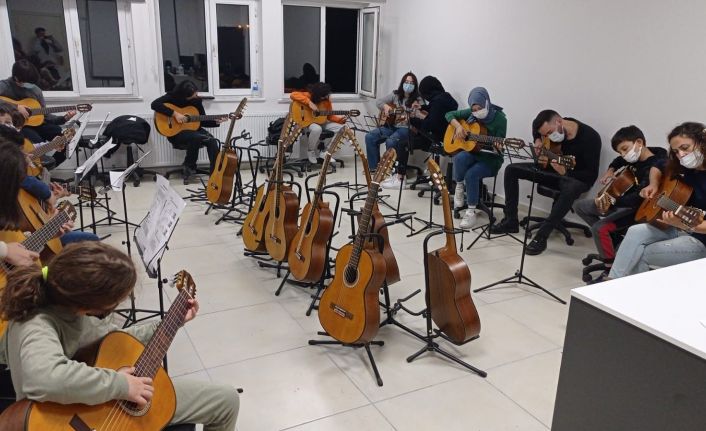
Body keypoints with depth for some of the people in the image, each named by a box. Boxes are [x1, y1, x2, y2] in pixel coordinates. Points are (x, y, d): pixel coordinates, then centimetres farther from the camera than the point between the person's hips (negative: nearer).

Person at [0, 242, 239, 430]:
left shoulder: (71, 307, -8)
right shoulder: (38, 327, -33)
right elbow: (44, 378, -56)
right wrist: (120, 384, -41)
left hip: (113, 401, 8)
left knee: (226, 400, 14)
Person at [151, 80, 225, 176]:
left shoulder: (197, 100, 5)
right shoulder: (173, 96, -8)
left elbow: (202, 121, 8)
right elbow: (154, 104, -23)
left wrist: (216, 122, -9)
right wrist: (175, 113, -28)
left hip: (193, 130, 5)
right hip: (176, 132, -5)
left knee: (212, 141, -24)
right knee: (196, 137, -36)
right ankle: (188, 167, -13)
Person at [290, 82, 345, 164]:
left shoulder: (327, 100, 1)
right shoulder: (308, 96, -15)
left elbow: (330, 116, 7)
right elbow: (293, 95, -30)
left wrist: (340, 120, -12)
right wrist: (309, 102, -36)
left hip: (321, 122, 6)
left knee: (341, 128, -10)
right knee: (317, 129, -40)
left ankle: (324, 152, -3)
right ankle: (310, 152, -12)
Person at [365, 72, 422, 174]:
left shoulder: (418, 100, -4)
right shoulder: (396, 95, 9)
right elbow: (378, 101, 14)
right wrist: (385, 106, -6)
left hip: (406, 128, -5)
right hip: (391, 125, 6)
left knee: (391, 141, -35)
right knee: (370, 137, -13)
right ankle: (374, 166, -2)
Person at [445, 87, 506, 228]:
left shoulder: (500, 119, -13)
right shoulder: (470, 113, 0)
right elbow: (450, 114, 6)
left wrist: (498, 147, -37)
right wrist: (458, 126, -12)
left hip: (490, 158, -4)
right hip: (473, 152, 4)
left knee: (471, 174, -31)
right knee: (460, 158, -33)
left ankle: (471, 211, -18)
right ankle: (459, 187, -7)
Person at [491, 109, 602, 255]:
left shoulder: (590, 137, -25)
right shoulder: (549, 127, -8)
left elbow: (591, 175, -25)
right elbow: (536, 126, 18)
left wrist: (565, 172, -41)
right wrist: (538, 140, -2)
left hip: (576, 177, -6)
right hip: (550, 169, 7)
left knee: (571, 188, -43)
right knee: (511, 169, -4)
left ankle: (541, 236, -36)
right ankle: (510, 222, -5)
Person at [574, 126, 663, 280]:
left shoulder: (653, 167, -24)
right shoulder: (635, 159, 2)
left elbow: (639, 197, -36)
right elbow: (619, 161, 28)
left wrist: (611, 203, -45)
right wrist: (610, 170, 8)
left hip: (636, 209, -10)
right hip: (622, 200, 10)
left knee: (599, 228, -30)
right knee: (579, 206, 11)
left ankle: (612, 270, -16)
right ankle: (611, 238, 11)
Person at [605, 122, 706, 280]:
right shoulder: (683, 167, 0)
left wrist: (685, 224, -42)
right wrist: (653, 184, 3)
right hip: (678, 228, 6)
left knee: (639, 255, -12)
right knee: (636, 232, -16)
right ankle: (612, 281, -16)